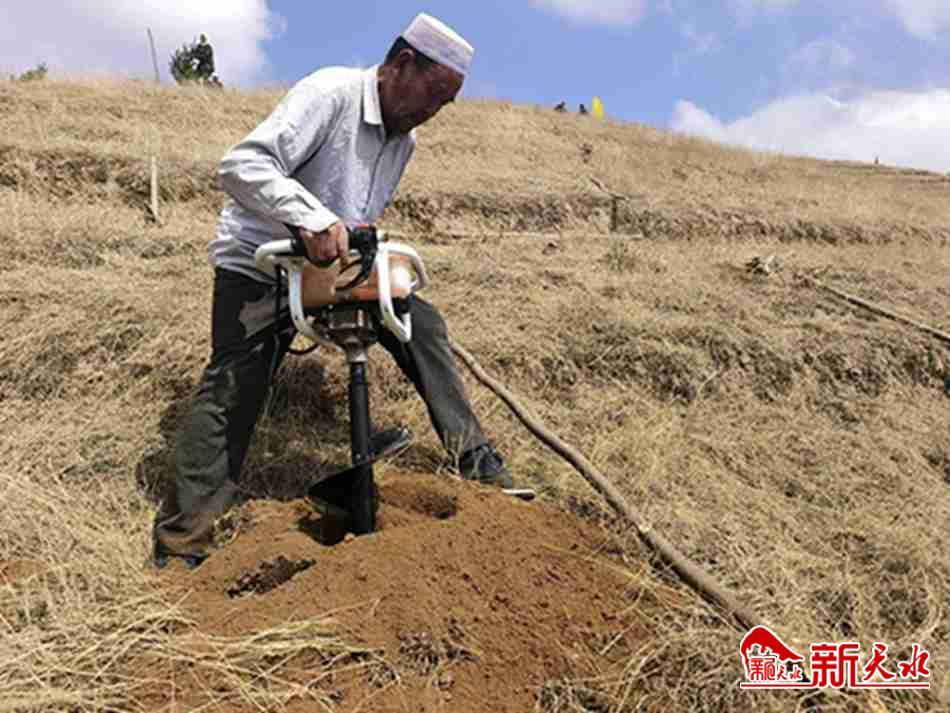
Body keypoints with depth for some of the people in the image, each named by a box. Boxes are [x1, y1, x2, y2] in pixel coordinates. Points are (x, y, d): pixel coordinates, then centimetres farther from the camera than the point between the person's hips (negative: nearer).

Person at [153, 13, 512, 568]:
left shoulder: (404, 141, 6)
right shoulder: (330, 93, -20)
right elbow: (241, 165, -31)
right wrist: (311, 217, -44)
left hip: (332, 261, 7)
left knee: (421, 321, -5)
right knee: (234, 387, -14)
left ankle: (475, 460, 2)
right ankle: (184, 537, -6)